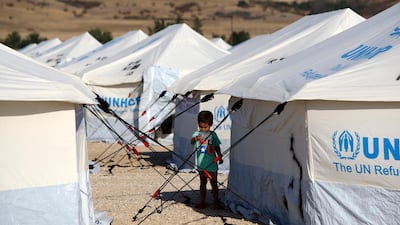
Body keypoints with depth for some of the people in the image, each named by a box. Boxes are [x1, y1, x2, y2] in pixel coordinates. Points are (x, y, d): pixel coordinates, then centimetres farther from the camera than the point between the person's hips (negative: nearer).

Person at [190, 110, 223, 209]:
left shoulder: (213, 135, -2)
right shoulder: (197, 134, -2)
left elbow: (217, 146, 6)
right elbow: (192, 142, -21)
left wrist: (219, 156, -7)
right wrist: (195, 139, -44)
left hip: (211, 164, -1)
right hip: (201, 164, 1)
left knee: (214, 183, 6)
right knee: (202, 183, 13)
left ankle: (216, 202, 16)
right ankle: (202, 202, 20)